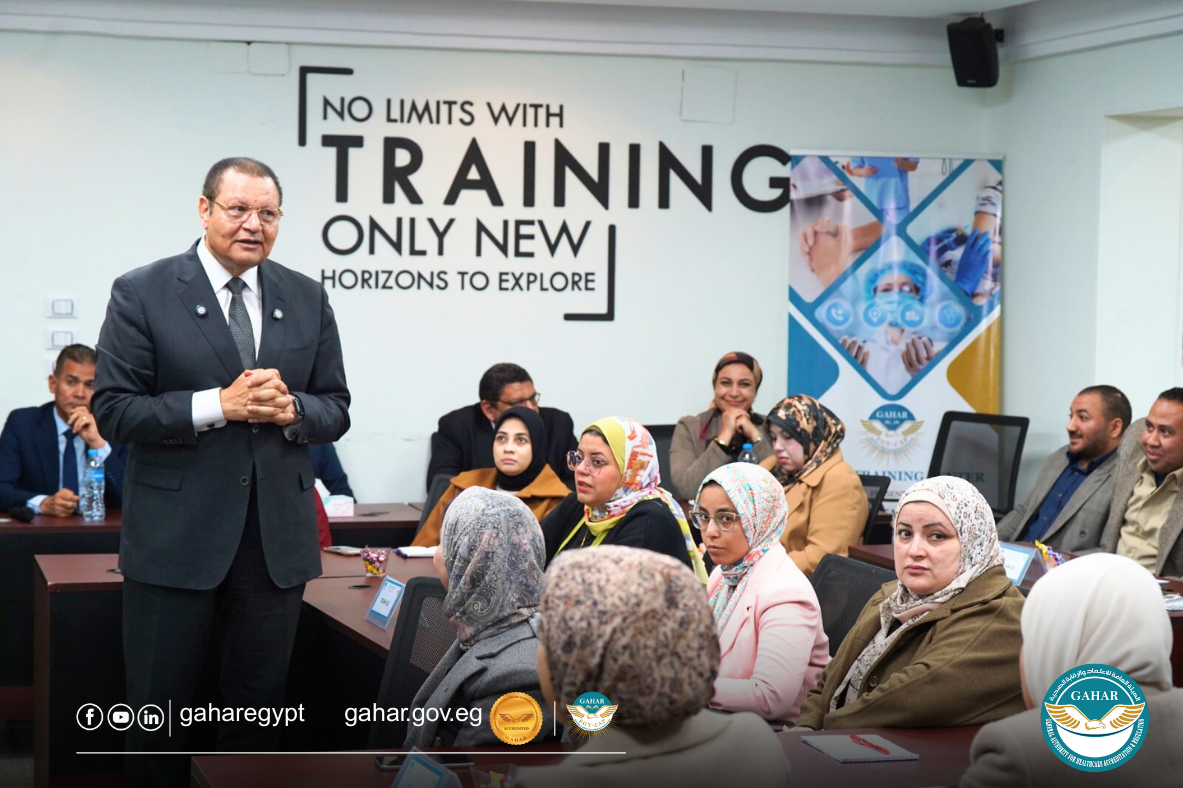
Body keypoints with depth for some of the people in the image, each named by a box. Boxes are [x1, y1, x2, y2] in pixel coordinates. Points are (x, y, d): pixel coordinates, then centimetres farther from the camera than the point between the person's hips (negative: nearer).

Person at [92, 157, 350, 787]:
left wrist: (291, 409, -12)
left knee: (258, 709, 12)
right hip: (175, 536, -3)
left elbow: (335, 410, 11)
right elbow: (113, 409, -9)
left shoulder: (307, 299, 9)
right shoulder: (142, 294, -4)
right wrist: (219, 405, -19)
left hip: (277, 536, 4)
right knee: (157, 709, 5)